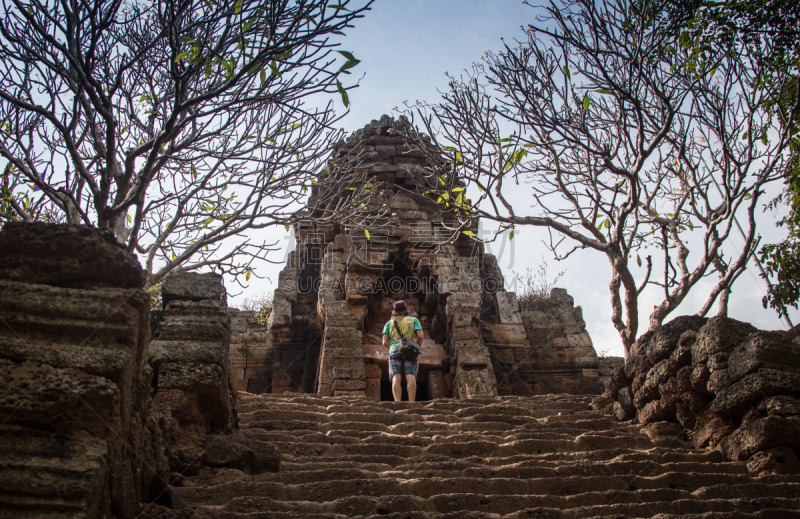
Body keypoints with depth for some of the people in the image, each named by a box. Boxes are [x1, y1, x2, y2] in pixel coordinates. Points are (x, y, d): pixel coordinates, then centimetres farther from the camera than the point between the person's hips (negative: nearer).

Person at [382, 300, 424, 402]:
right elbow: (420, 336, 3)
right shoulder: (414, 320, 20)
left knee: (396, 379, -13)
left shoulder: (389, 323, 23)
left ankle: (397, 403, -35)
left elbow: (385, 343, 11)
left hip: (395, 352, 1)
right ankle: (411, 403, -35)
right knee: (410, 378, -14)